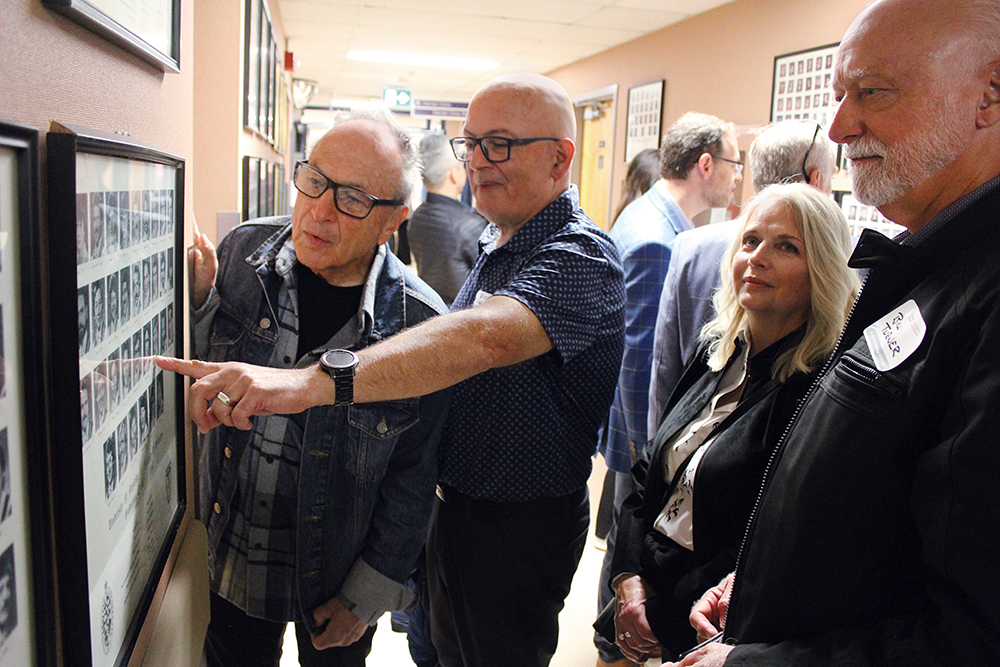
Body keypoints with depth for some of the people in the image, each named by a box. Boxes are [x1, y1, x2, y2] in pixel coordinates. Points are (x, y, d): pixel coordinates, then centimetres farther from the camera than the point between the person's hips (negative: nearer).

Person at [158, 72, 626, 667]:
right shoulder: (496, 248, 7)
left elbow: (483, 337, -44)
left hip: (523, 528, -8)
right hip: (454, 502, 9)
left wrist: (312, 383, -55)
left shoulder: (582, 257, -24)